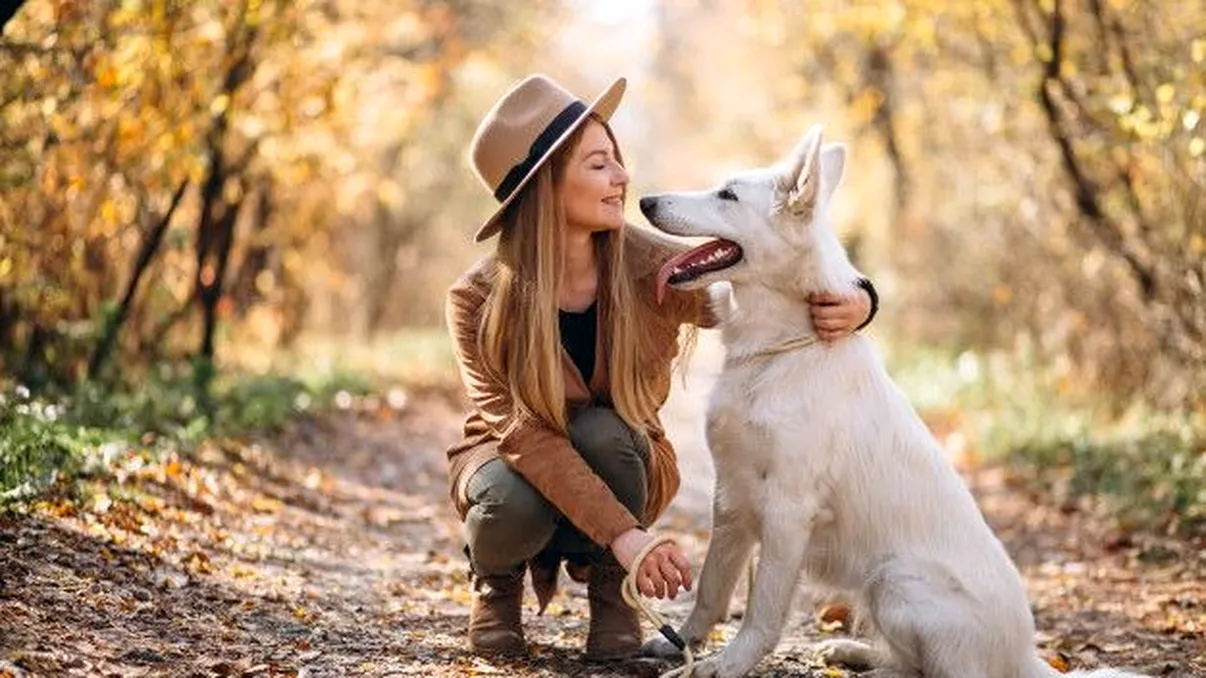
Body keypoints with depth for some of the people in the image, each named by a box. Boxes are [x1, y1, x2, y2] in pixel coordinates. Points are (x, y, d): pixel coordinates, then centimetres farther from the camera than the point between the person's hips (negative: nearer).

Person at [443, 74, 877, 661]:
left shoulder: (652, 270, -18)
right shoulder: (479, 300, -24)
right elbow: (527, 432, -31)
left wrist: (854, 303, -36)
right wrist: (621, 532, -43)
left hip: (619, 459, 1)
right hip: (513, 461, -1)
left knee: (601, 431, -33)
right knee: (515, 505, -36)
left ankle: (609, 588, -4)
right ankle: (498, 579, 3)